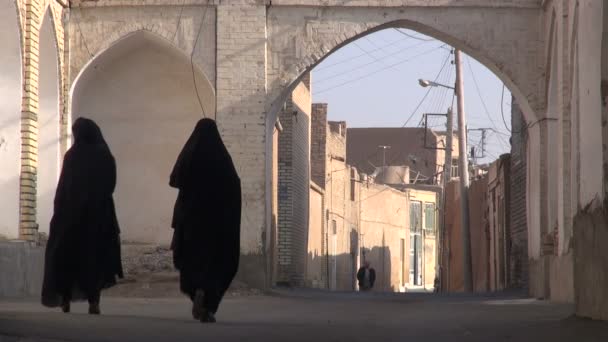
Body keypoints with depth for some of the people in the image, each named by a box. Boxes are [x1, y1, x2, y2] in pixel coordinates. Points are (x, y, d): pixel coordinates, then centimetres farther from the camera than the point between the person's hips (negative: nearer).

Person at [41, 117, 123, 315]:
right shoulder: (105, 156, 0)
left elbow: (63, 188, -6)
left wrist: (58, 213, 0)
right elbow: (110, 186, 4)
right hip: (99, 212, 2)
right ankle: (93, 302, -7)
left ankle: (65, 300, 5)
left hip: (71, 212, -2)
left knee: (66, 254, 8)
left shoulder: (72, 156, -7)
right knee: (95, 256, 5)